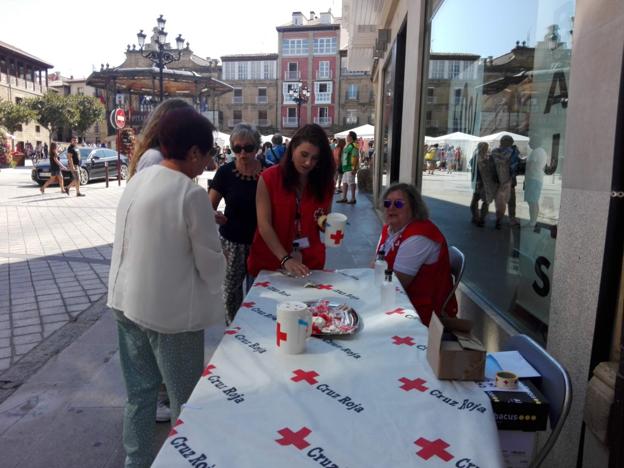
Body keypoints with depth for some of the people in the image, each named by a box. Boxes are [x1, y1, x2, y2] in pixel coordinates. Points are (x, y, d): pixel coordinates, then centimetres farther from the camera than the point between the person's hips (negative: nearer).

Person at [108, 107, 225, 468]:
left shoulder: (137, 181, 3)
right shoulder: (192, 194, -19)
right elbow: (210, 263, -14)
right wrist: (218, 272, 8)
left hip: (129, 303, 7)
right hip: (171, 311, -7)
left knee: (140, 393, 21)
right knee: (185, 401, 11)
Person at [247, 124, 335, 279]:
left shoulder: (325, 182, 0)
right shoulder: (269, 178, -9)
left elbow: (323, 223, 10)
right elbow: (264, 225, -15)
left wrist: (326, 224, -14)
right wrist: (285, 259, -26)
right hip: (269, 263, -2)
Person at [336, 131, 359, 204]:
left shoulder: (353, 146, -15)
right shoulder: (347, 146, 15)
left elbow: (356, 158, -20)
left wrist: (354, 168, -23)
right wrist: (341, 166, 21)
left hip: (350, 168, -10)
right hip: (345, 167, 10)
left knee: (351, 183, -3)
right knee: (344, 182, 12)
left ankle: (353, 199, 5)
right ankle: (344, 198, 20)